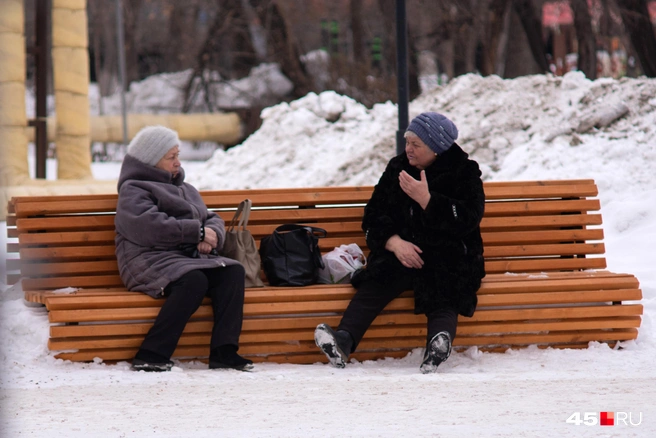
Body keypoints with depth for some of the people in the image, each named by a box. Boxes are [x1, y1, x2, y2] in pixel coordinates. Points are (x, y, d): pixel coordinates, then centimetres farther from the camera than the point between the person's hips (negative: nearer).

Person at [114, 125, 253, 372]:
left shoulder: (185, 190, 29)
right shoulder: (132, 190, 4)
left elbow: (212, 220, 22)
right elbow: (148, 226, -14)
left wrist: (212, 236, -4)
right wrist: (197, 232, -12)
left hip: (192, 258, 7)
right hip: (150, 260, -7)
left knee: (233, 271, -22)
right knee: (194, 280, -36)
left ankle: (223, 351, -30)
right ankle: (150, 355, -36)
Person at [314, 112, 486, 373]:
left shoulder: (465, 172, 3)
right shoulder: (397, 169, 15)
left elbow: (468, 220, -10)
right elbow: (373, 217, 13)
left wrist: (426, 199, -18)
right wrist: (393, 242, -8)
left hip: (450, 257, -2)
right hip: (401, 253, 2)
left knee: (442, 292, -34)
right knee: (374, 283, -28)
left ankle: (440, 340, -62)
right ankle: (343, 340, -49)